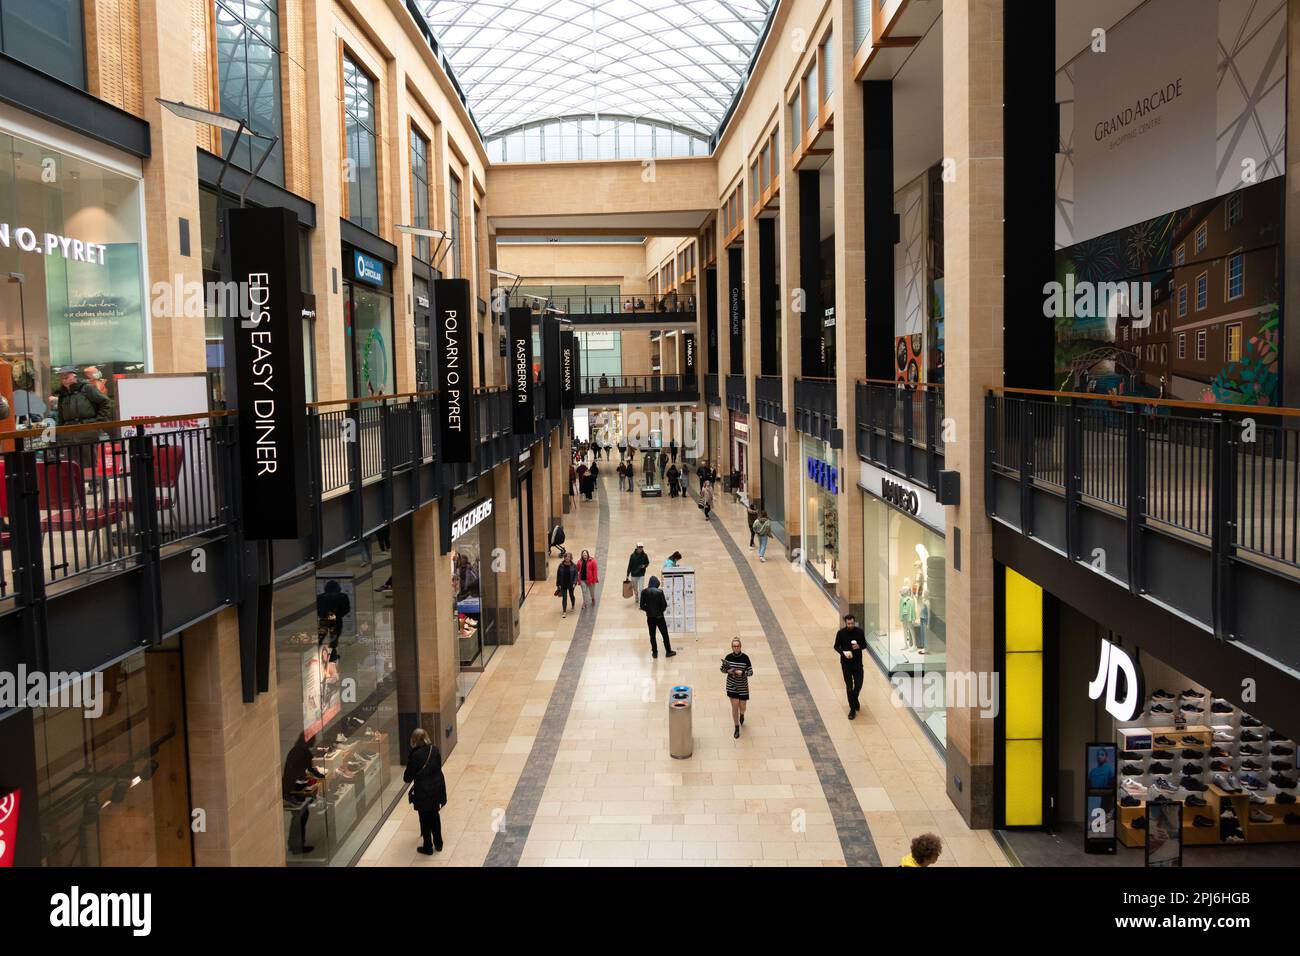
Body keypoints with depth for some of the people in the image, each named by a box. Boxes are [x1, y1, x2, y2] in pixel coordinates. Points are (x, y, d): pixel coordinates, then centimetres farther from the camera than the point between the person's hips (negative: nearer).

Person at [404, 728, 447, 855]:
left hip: (423, 792, -5)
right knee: (434, 816, 23)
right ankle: (438, 844, 35)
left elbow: (408, 777, -15)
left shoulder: (415, 755, -22)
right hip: (437, 789, 5)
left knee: (425, 819, 13)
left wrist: (406, 776, 4)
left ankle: (428, 847, 26)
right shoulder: (434, 750, -6)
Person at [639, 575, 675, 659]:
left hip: (650, 617, 3)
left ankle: (654, 652, 22)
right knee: (665, 634, 11)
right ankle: (668, 651, 20)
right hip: (659, 617, -3)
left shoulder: (644, 592, -8)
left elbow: (642, 606, -4)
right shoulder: (659, 592, -16)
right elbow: (664, 605, -12)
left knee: (652, 635, 14)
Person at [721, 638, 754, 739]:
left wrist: (741, 672, -25)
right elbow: (722, 669, 3)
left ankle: (742, 715, 47)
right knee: (735, 707, 1)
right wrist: (728, 671, -17)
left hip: (743, 686, 0)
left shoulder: (745, 658, -13)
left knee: (742, 707, 9)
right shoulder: (728, 657, -8)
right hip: (732, 686, 0)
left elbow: (751, 672, -10)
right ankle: (737, 728, 17)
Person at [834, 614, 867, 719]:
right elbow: (836, 646, 1)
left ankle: (855, 700, 36)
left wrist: (859, 646, -18)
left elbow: (864, 644, 5)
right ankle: (852, 709, 10)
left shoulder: (859, 632, -5)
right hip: (846, 663, -1)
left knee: (858, 685, 4)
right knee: (849, 687, 1)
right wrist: (843, 652, -18)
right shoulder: (841, 633, -8)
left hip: (858, 663, 1)